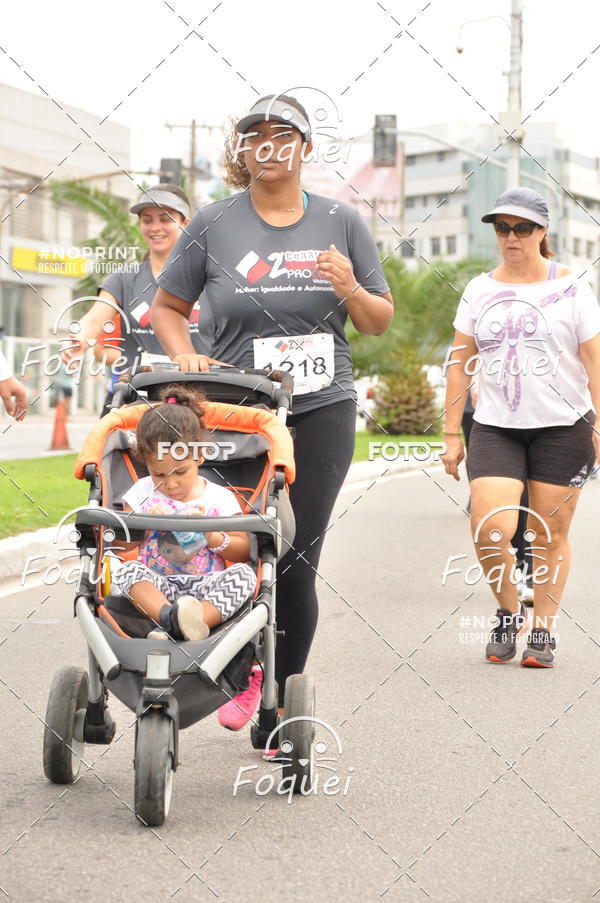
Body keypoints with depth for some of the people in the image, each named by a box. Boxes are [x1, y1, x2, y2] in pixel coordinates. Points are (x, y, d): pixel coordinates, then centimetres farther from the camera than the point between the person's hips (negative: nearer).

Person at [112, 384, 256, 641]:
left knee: (243, 574, -29)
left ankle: (181, 627, -53)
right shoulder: (142, 492, 12)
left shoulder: (220, 499, 7)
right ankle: (171, 617, -55)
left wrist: (213, 538, -12)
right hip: (157, 587, 1)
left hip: (205, 587, 0)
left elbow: (243, 552, 6)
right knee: (128, 570, -28)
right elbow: (119, 544, 10)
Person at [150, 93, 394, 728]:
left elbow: (381, 323, 10)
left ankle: (283, 701, 13)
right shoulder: (213, 225, 2)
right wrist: (186, 358, -7)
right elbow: (167, 307, 12)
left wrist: (351, 290, -11)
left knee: (296, 565, -2)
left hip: (321, 414, 0)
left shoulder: (340, 222, 6)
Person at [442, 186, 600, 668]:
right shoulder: (480, 290, 9)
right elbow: (460, 363, 10)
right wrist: (452, 434, 6)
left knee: (549, 535, 3)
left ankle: (543, 631, 18)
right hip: (495, 426, 1)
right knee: (489, 530, -13)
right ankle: (509, 612, 12)